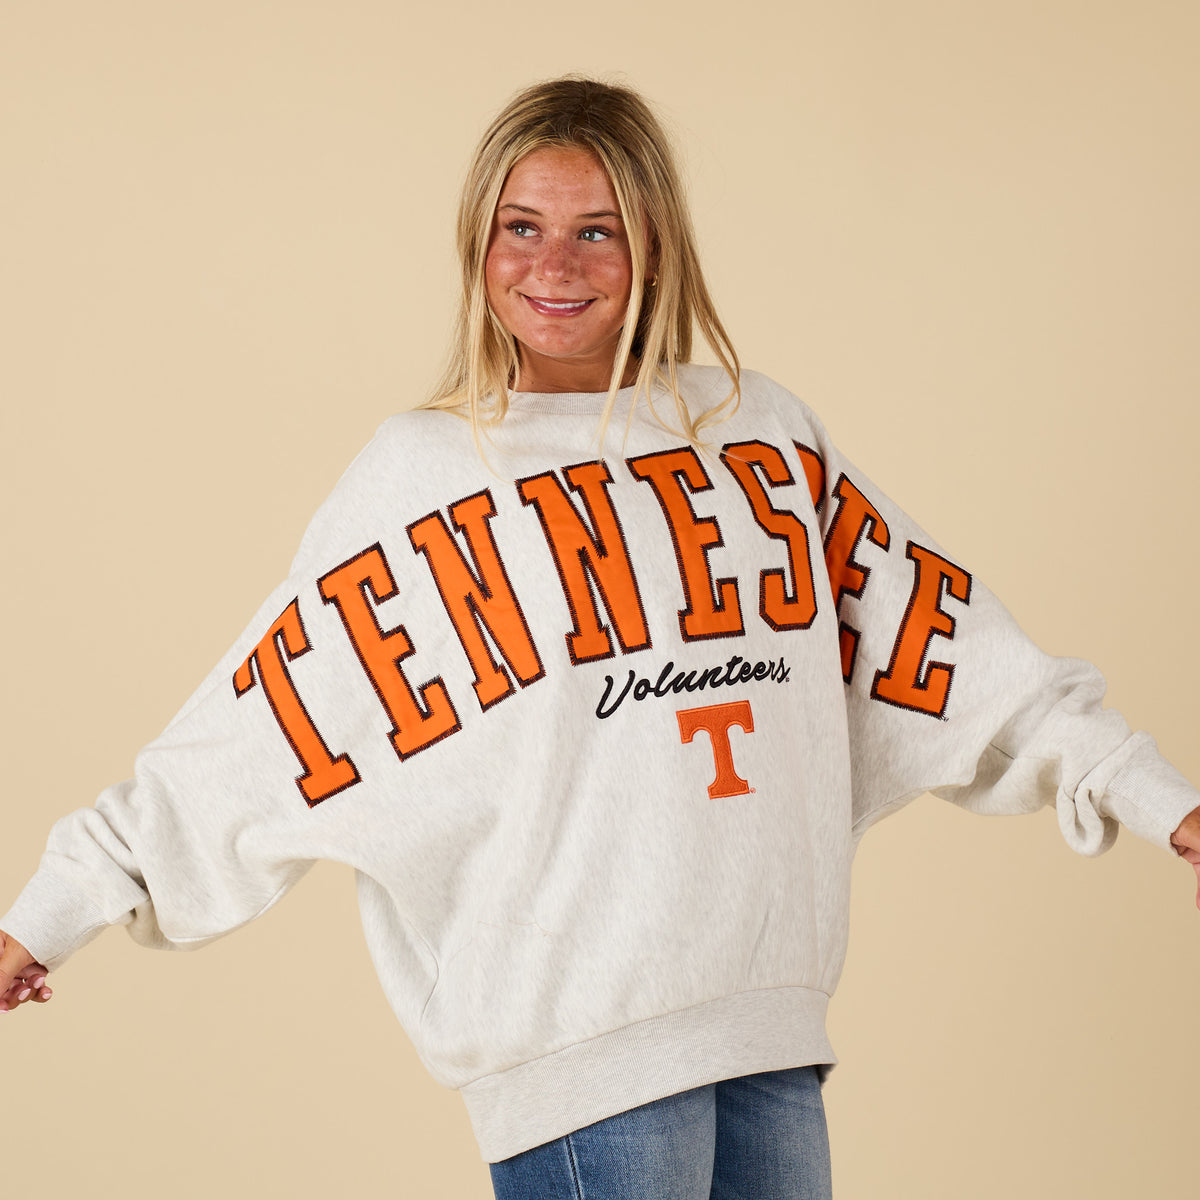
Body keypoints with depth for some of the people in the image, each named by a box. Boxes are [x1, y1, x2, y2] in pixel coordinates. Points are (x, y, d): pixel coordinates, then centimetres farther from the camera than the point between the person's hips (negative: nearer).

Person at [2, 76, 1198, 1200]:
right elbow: (257, 732, 1)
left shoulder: (762, 432, 11)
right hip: (573, 1036, -4)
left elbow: (939, 631, 14)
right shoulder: (421, 474, 1)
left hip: (772, 1023, 4)